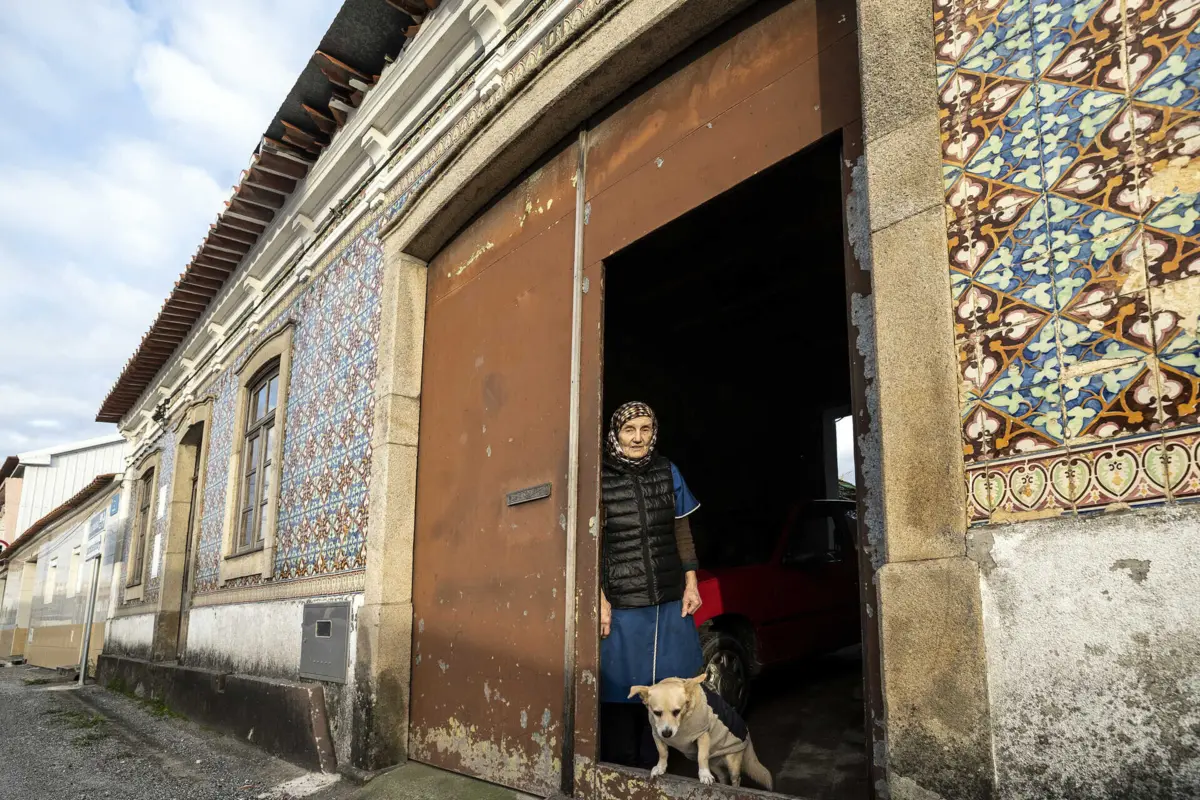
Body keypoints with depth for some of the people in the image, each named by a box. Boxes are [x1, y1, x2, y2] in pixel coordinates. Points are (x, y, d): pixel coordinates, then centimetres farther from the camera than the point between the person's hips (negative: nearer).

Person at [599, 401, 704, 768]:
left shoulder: (667, 472, 6)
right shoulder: (600, 478, -5)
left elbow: (682, 532, 12)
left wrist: (691, 583, 8)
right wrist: (600, 600, -8)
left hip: (671, 603, 4)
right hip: (622, 607, -3)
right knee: (622, 694, 3)